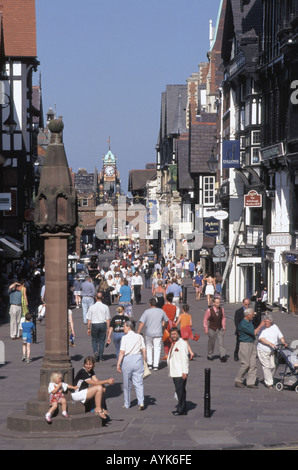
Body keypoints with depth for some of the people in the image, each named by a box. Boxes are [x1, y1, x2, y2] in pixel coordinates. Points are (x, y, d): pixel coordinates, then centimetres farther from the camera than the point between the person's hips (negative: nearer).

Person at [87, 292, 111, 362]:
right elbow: (108, 319, -1)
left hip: (94, 325, -1)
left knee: (94, 340, 13)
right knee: (102, 341, 9)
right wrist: (108, 328, 6)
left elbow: (89, 319, 0)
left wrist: (88, 328, 8)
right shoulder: (105, 307, -3)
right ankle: (100, 356, 10)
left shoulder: (91, 307, -3)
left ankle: (95, 351, -12)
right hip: (103, 325, 1)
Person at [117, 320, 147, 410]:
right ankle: (141, 402, -11)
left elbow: (122, 352, -12)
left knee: (127, 384, 10)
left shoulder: (124, 338, -8)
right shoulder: (139, 337, 4)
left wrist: (118, 363, -8)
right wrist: (144, 361, 12)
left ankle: (127, 404, 19)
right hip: (138, 359, 3)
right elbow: (144, 350, 2)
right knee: (139, 383, 3)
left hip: (127, 360, -3)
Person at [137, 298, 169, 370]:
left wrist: (138, 332, -9)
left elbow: (142, 323, -12)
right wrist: (162, 325, 33)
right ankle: (156, 365, -1)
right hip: (158, 333, 1)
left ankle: (150, 364, 17)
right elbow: (165, 320, 15)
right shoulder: (161, 311, 1)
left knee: (149, 348, 16)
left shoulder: (147, 312, -7)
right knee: (157, 349, 4)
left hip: (149, 333, -1)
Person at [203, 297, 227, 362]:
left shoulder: (221, 309, -4)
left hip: (220, 329, 2)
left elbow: (223, 318, 11)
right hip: (212, 329, -2)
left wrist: (223, 327, 9)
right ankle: (210, 355, 29)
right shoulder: (209, 310, -14)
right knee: (211, 343, 11)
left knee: (221, 342, -8)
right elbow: (205, 320, -5)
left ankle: (223, 356, -15)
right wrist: (206, 329, -5)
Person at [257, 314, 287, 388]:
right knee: (266, 366, -7)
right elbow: (261, 339, -15)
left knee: (273, 366, 1)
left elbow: (280, 336, 11)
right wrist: (270, 344, -24)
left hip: (273, 351, 4)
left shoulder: (275, 327, 8)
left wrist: (284, 343, -9)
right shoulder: (262, 328, -3)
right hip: (263, 351, -4)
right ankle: (269, 383, -2)